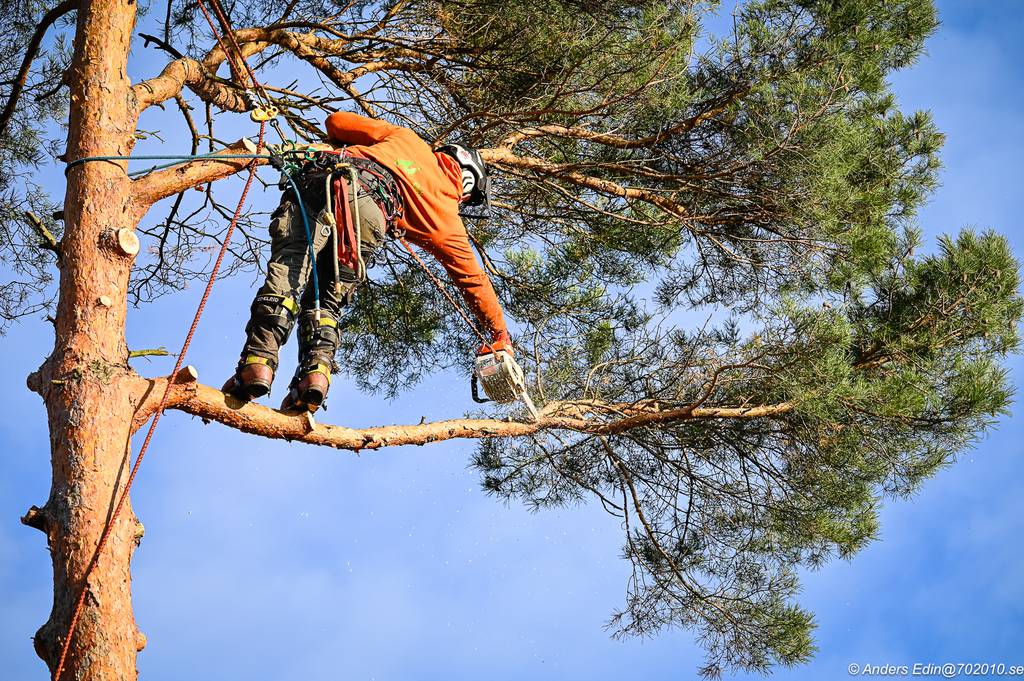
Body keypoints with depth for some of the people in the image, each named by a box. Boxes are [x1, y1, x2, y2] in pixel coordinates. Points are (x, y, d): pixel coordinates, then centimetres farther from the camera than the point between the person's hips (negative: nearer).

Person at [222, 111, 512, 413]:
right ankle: (317, 370, -14)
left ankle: (259, 360, -32)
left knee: (287, 271, -11)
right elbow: (472, 277, 34)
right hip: (370, 215, -1)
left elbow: (337, 121, 34)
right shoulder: (445, 211, 31)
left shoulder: (407, 138, 37)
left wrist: (346, 152, 56)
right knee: (326, 301, 12)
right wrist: (500, 334, 42)